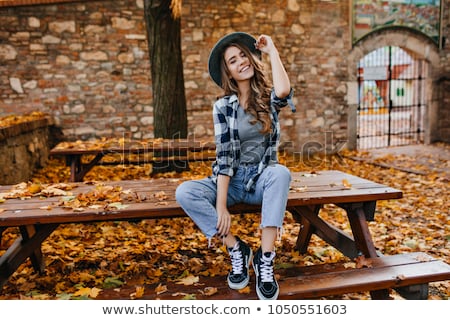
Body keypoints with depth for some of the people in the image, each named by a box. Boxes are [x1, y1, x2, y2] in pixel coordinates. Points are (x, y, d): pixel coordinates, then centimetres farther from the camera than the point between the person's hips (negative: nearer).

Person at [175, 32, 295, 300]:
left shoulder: (269, 98, 0)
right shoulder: (223, 106, -2)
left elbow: (284, 91, -28)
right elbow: (224, 156, -11)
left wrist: (272, 51, -13)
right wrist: (221, 206, -19)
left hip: (263, 179, 0)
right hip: (231, 180, 1)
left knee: (281, 172, -36)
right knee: (185, 192, -26)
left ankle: (265, 258, -30)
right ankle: (237, 249, -13)